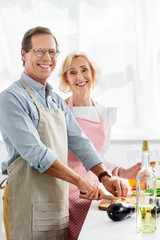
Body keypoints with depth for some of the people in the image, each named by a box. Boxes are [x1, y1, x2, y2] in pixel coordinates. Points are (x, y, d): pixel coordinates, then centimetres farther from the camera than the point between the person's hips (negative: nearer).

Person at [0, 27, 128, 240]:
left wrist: (104, 176, -5)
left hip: (59, 203, 7)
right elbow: (34, 152, -20)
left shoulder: (57, 101, 16)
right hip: (29, 204, -7)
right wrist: (80, 181, -22)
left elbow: (79, 142, 11)